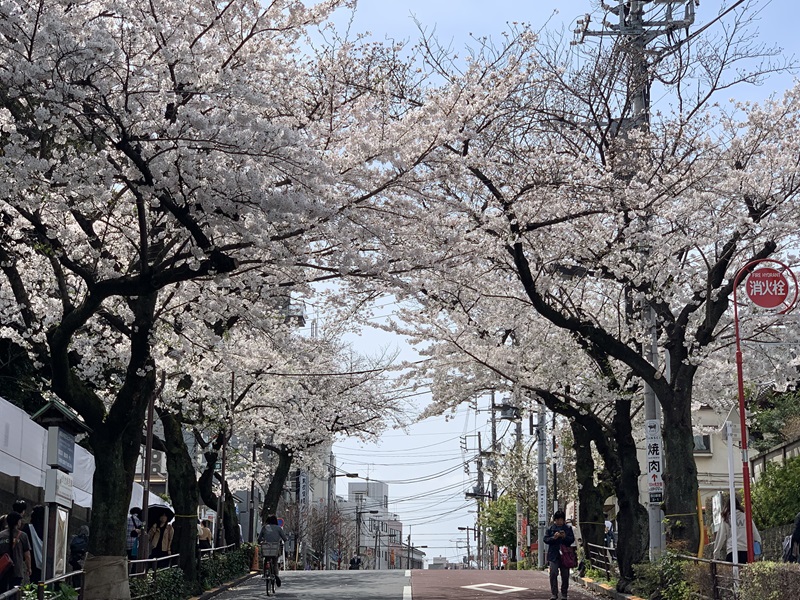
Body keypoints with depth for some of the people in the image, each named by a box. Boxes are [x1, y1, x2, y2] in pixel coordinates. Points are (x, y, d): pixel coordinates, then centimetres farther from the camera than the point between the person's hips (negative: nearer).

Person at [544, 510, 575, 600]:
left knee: (565, 575, 5)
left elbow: (572, 539, 6)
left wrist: (565, 537, -13)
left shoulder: (568, 528, 9)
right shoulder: (550, 528, 7)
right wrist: (553, 537, -15)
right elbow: (545, 539, 3)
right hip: (553, 555, -1)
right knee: (553, 574, -11)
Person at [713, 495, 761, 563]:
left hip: (732, 552, -2)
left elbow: (720, 538, 8)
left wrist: (716, 555, 13)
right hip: (746, 551, 2)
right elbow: (756, 535, 11)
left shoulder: (725, 520, 6)